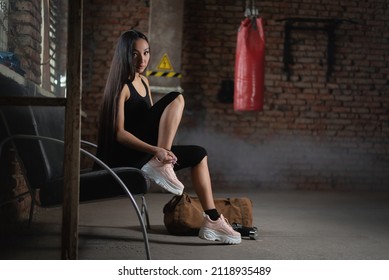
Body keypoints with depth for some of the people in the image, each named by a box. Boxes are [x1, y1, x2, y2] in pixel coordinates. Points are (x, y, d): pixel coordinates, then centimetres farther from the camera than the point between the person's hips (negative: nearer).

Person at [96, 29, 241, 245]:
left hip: (144, 154, 8)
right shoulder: (121, 86, -10)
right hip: (125, 156, -8)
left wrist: (161, 151, 1)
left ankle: (212, 220, -6)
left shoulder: (143, 81, 16)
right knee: (176, 98, -16)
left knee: (199, 154, 1)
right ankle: (161, 166, -25)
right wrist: (155, 150, -29)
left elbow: (153, 119, 20)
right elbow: (118, 133, -17)